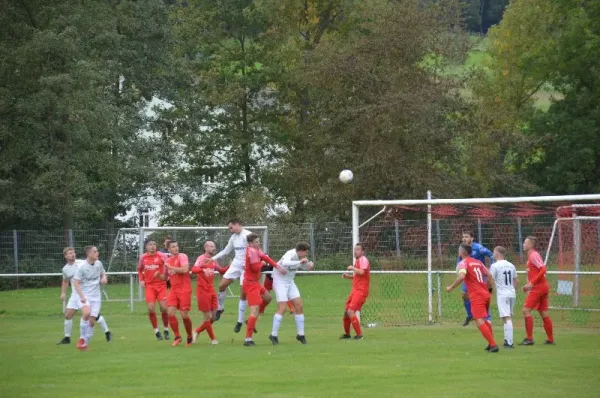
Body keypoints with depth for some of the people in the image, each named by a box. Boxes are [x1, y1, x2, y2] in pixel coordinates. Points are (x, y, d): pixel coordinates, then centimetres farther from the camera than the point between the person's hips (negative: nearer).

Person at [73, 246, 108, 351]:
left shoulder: (98, 264, 2)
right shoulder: (82, 267, -13)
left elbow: (103, 274, 20)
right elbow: (76, 283, -11)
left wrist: (104, 278, -4)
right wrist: (82, 296, -23)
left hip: (96, 296, 4)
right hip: (85, 296, -4)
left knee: (92, 320, -2)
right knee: (86, 313, -30)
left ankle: (85, 343, 15)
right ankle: (82, 338, -12)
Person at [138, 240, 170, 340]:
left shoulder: (161, 256, -5)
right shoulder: (142, 257, 6)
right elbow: (139, 269, 21)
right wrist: (141, 280, 7)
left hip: (161, 284, -2)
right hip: (149, 286, 2)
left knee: (164, 307, -6)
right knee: (150, 308, -9)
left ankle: (166, 330, 14)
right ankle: (156, 331, 5)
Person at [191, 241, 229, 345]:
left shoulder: (213, 261, 12)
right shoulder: (202, 259, -11)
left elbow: (221, 271, 24)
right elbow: (193, 270, -28)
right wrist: (203, 270, -47)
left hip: (211, 290, 8)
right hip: (203, 291, -8)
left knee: (213, 316, 8)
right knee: (208, 316, 0)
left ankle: (197, 331, 25)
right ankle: (213, 339, 11)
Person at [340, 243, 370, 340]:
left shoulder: (363, 260, -12)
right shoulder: (357, 260, 16)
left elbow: (361, 272, -29)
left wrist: (352, 268, -14)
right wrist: (348, 276, 11)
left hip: (361, 291, -9)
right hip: (355, 289, 9)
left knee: (351, 312, -17)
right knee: (346, 311, 12)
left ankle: (359, 334, -10)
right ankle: (347, 334, 28)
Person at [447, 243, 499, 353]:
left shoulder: (463, 263, -6)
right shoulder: (477, 262, 16)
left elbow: (462, 276, -24)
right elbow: (489, 275, 17)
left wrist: (451, 287, -14)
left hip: (476, 296, -8)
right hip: (485, 294, 8)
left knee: (480, 322, -10)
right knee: (484, 320, 23)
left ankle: (493, 344, -19)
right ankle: (491, 344, 25)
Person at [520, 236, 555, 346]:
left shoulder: (534, 255, -11)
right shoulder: (531, 256, 18)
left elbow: (543, 270, -20)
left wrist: (532, 283, -20)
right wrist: (529, 285, 14)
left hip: (538, 287, -10)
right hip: (543, 287, 10)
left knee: (526, 310, -11)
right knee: (544, 314, 11)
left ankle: (529, 339, -12)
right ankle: (550, 339, 15)